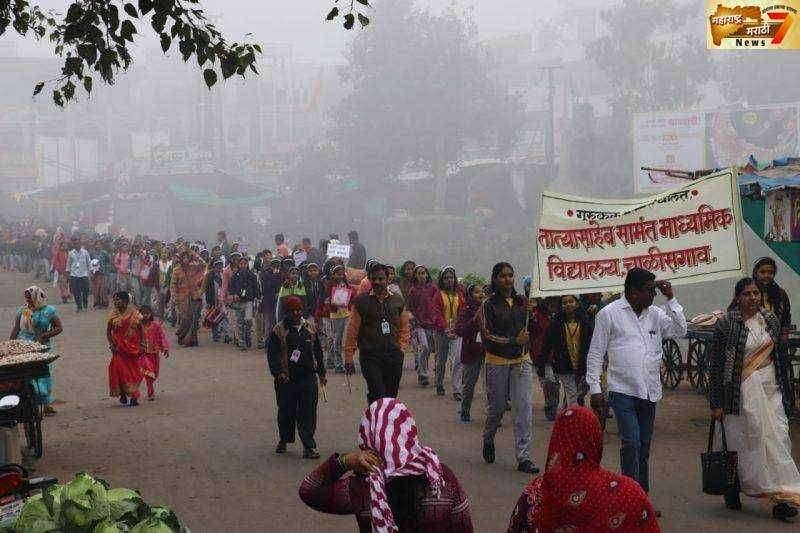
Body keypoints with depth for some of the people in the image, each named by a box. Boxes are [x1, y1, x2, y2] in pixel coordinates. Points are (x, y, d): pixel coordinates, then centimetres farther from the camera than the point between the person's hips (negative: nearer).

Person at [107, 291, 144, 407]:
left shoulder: (134, 314, -3)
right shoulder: (114, 315, 1)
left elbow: (141, 330, 3)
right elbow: (108, 331, 5)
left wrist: (141, 345, -3)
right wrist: (111, 344, -8)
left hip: (133, 347, -1)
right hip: (119, 348, 1)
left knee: (133, 371, 2)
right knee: (119, 370, -4)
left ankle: (133, 397, 12)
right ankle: (123, 395, 12)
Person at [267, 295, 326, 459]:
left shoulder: (309, 329, 10)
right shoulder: (279, 330, -2)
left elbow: (317, 351, 18)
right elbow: (272, 353, -5)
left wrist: (321, 373, 18)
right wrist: (278, 372, -17)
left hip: (308, 376, 2)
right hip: (286, 378, -2)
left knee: (308, 412, -4)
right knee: (286, 411, 9)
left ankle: (309, 446, -3)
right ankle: (283, 440, 31)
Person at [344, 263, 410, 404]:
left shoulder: (397, 301, 11)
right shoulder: (361, 302, 1)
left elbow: (404, 329, 19)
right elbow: (351, 332, 1)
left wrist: (401, 348, 5)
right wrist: (348, 358, -3)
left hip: (394, 356, 3)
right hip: (370, 356, -3)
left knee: (391, 396, 5)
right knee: (377, 395, -15)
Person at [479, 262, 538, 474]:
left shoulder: (521, 302, 7)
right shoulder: (489, 304, -5)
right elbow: (487, 336, -12)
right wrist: (513, 341, -19)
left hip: (521, 361, 3)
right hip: (497, 361, -3)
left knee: (524, 407, -7)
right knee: (497, 407, 8)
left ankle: (523, 458, -5)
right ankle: (488, 439, 40)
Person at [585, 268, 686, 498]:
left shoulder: (655, 314, 11)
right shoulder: (609, 314, -2)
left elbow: (680, 331, 2)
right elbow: (595, 354, -1)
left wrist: (671, 299, -2)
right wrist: (595, 388, -5)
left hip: (650, 392, 5)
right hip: (623, 391, -5)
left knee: (644, 447, 10)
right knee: (631, 444, -14)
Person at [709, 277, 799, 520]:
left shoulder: (771, 320, 6)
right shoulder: (726, 325, -9)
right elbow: (716, 366, -8)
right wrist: (716, 404, -10)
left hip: (770, 390, 4)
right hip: (741, 392, -4)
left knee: (777, 439, -4)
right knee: (741, 444, 4)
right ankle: (732, 492, 23)